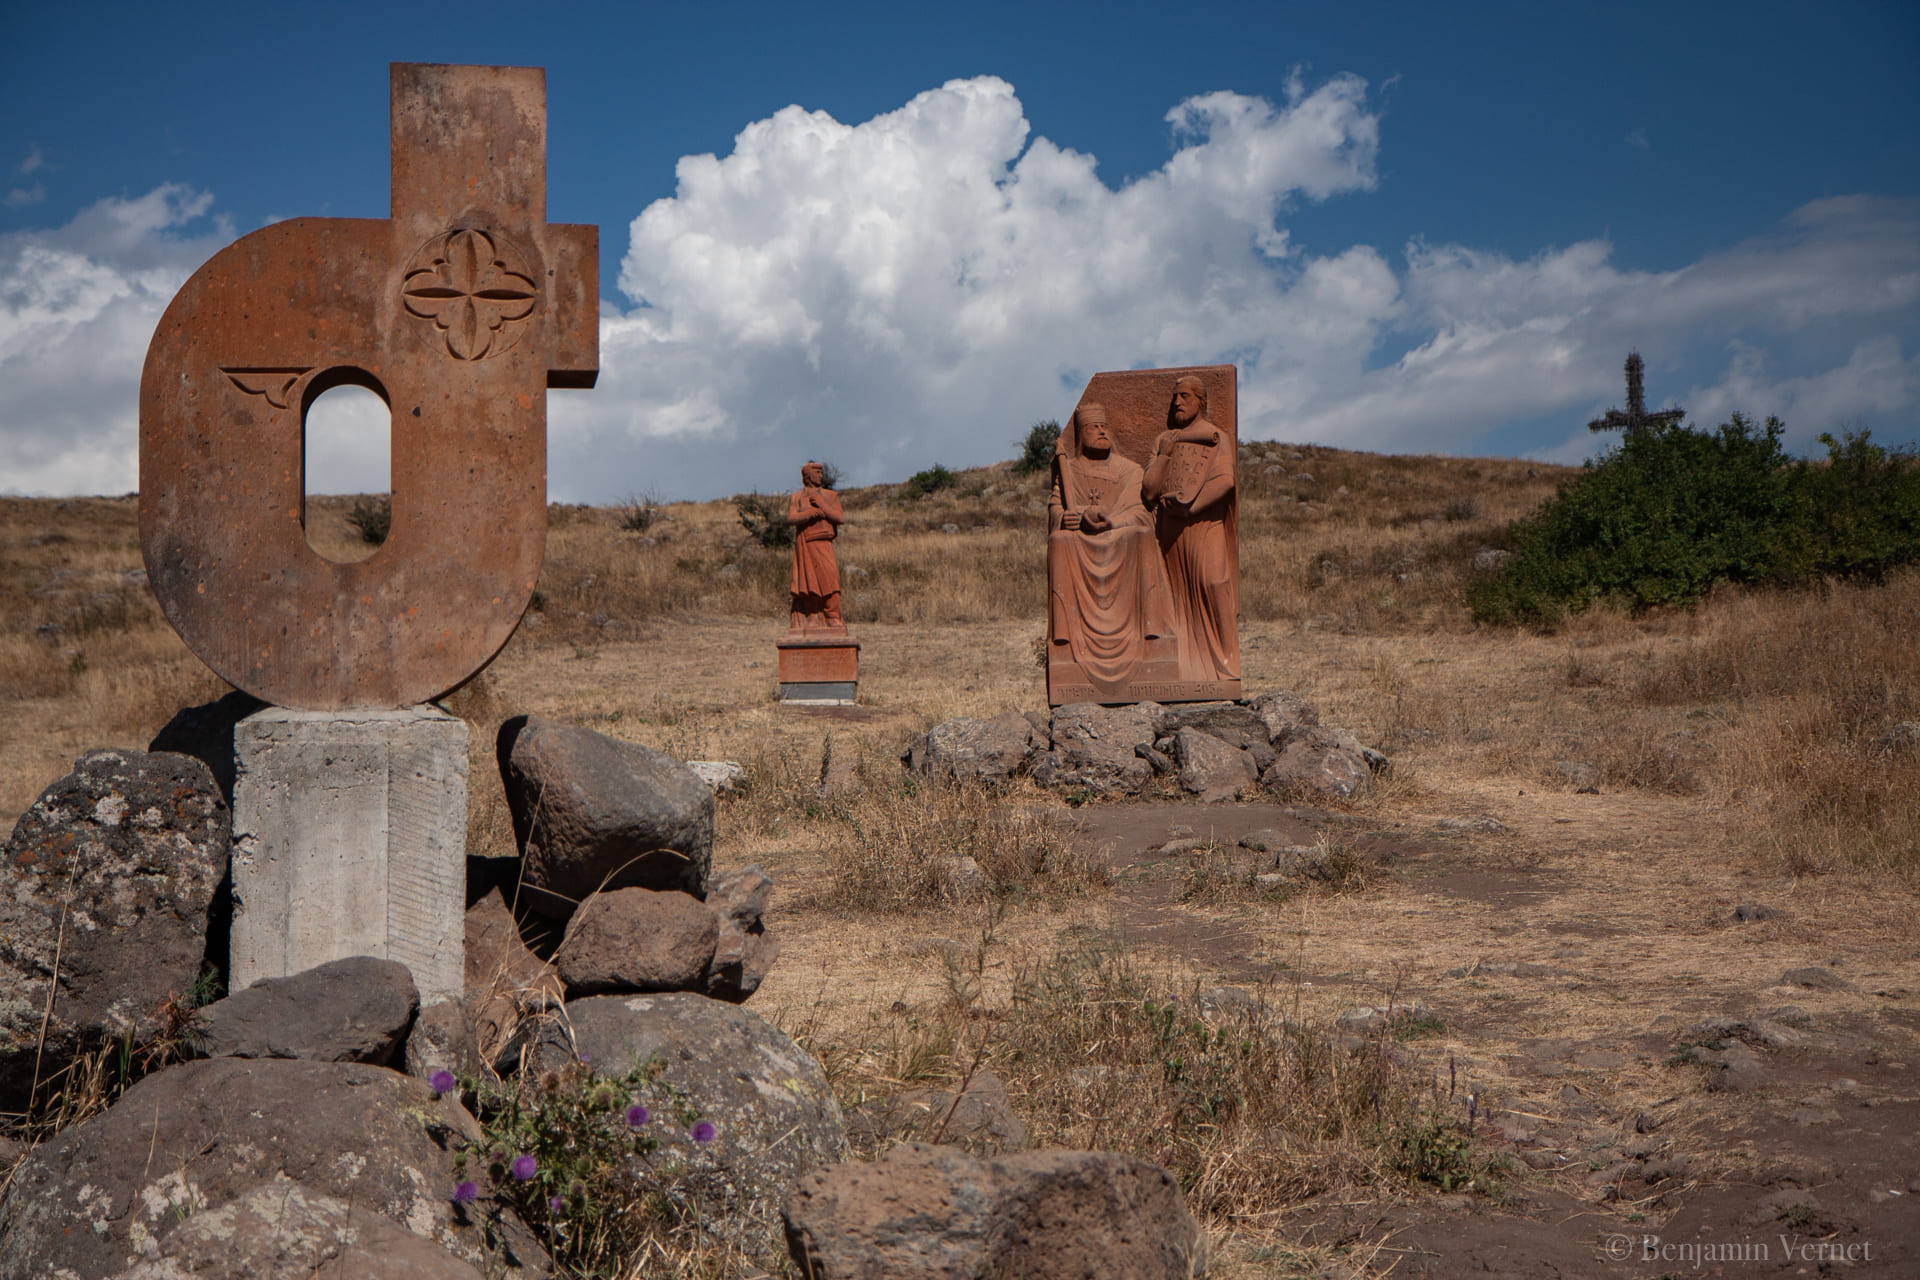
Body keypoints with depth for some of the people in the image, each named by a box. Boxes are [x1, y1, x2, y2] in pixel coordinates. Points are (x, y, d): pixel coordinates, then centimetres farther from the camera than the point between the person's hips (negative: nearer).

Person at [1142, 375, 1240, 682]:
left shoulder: (1216, 439, 8)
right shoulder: (1163, 440, 17)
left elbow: (1224, 480, -8)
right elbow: (1150, 487, 8)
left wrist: (1189, 504, -15)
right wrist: (1166, 453, -3)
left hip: (1204, 523, -3)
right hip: (1169, 528, 3)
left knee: (1212, 582, -14)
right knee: (1178, 587, -1)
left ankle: (1225, 655, -6)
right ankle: (1183, 659, 2)